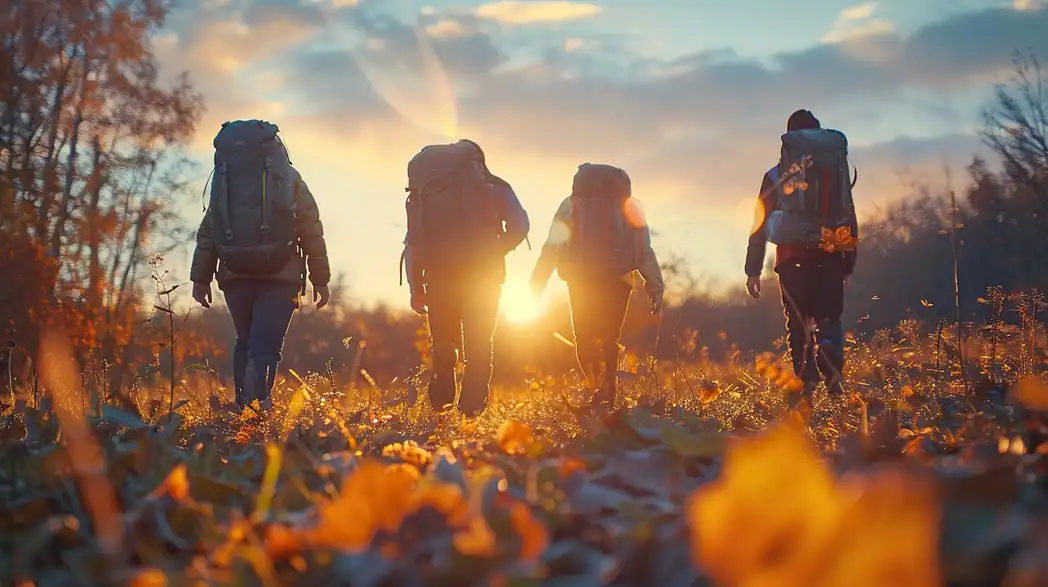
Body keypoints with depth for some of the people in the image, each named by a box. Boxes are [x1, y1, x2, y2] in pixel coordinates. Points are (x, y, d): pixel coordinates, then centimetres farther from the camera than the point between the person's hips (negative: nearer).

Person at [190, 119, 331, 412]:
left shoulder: (224, 180, 16)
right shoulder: (290, 179, 8)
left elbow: (207, 233, 13)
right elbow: (312, 233, 4)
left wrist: (200, 279, 14)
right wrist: (321, 280, 8)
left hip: (235, 276, 3)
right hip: (280, 278, -3)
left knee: (245, 342, 18)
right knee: (265, 346, -8)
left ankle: (243, 408, 13)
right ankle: (256, 402, -32)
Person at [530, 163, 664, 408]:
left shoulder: (572, 204, 11)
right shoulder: (629, 206, 18)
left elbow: (553, 246, 1)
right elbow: (645, 251, 12)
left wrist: (537, 284, 0)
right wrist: (656, 287, 10)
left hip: (583, 282, -2)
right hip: (619, 283, 2)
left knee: (585, 340, 5)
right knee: (610, 339, 13)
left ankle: (601, 385, -16)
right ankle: (609, 392, 8)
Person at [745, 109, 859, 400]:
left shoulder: (776, 176, 8)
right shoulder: (837, 171, 12)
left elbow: (760, 224, 5)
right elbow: (850, 221, 12)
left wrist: (753, 270, 8)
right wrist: (849, 265, 16)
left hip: (793, 259, -1)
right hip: (830, 257, 1)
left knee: (798, 323, 5)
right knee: (829, 318, 6)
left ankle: (807, 381, -12)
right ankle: (832, 372, -23)